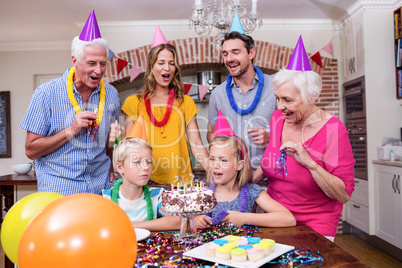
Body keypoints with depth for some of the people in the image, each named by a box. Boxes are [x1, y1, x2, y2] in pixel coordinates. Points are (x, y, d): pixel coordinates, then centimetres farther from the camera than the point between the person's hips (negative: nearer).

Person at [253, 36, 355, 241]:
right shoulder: (278, 118, -1)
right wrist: (253, 178, 1)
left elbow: (344, 195, -18)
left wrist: (309, 162, -27)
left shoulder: (332, 130, -16)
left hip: (314, 227, -4)